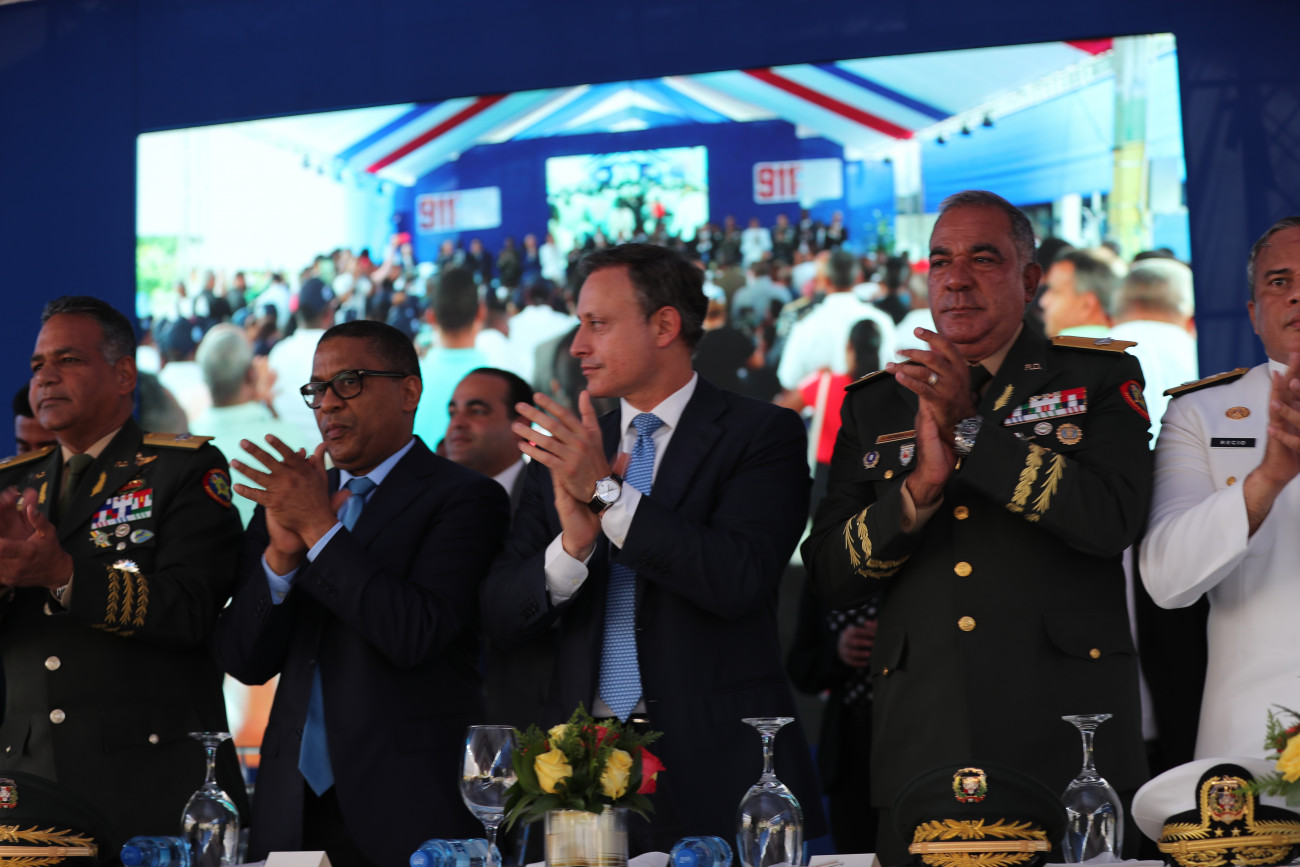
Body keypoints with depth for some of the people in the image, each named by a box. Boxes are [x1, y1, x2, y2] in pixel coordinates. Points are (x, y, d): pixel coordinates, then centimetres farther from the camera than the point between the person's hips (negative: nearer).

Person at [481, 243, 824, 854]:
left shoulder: (761, 433, -1)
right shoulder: (563, 450, 12)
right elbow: (501, 620, 5)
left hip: (716, 767, -3)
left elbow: (740, 580, -17)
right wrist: (573, 543, -15)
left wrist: (608, 494, -17)